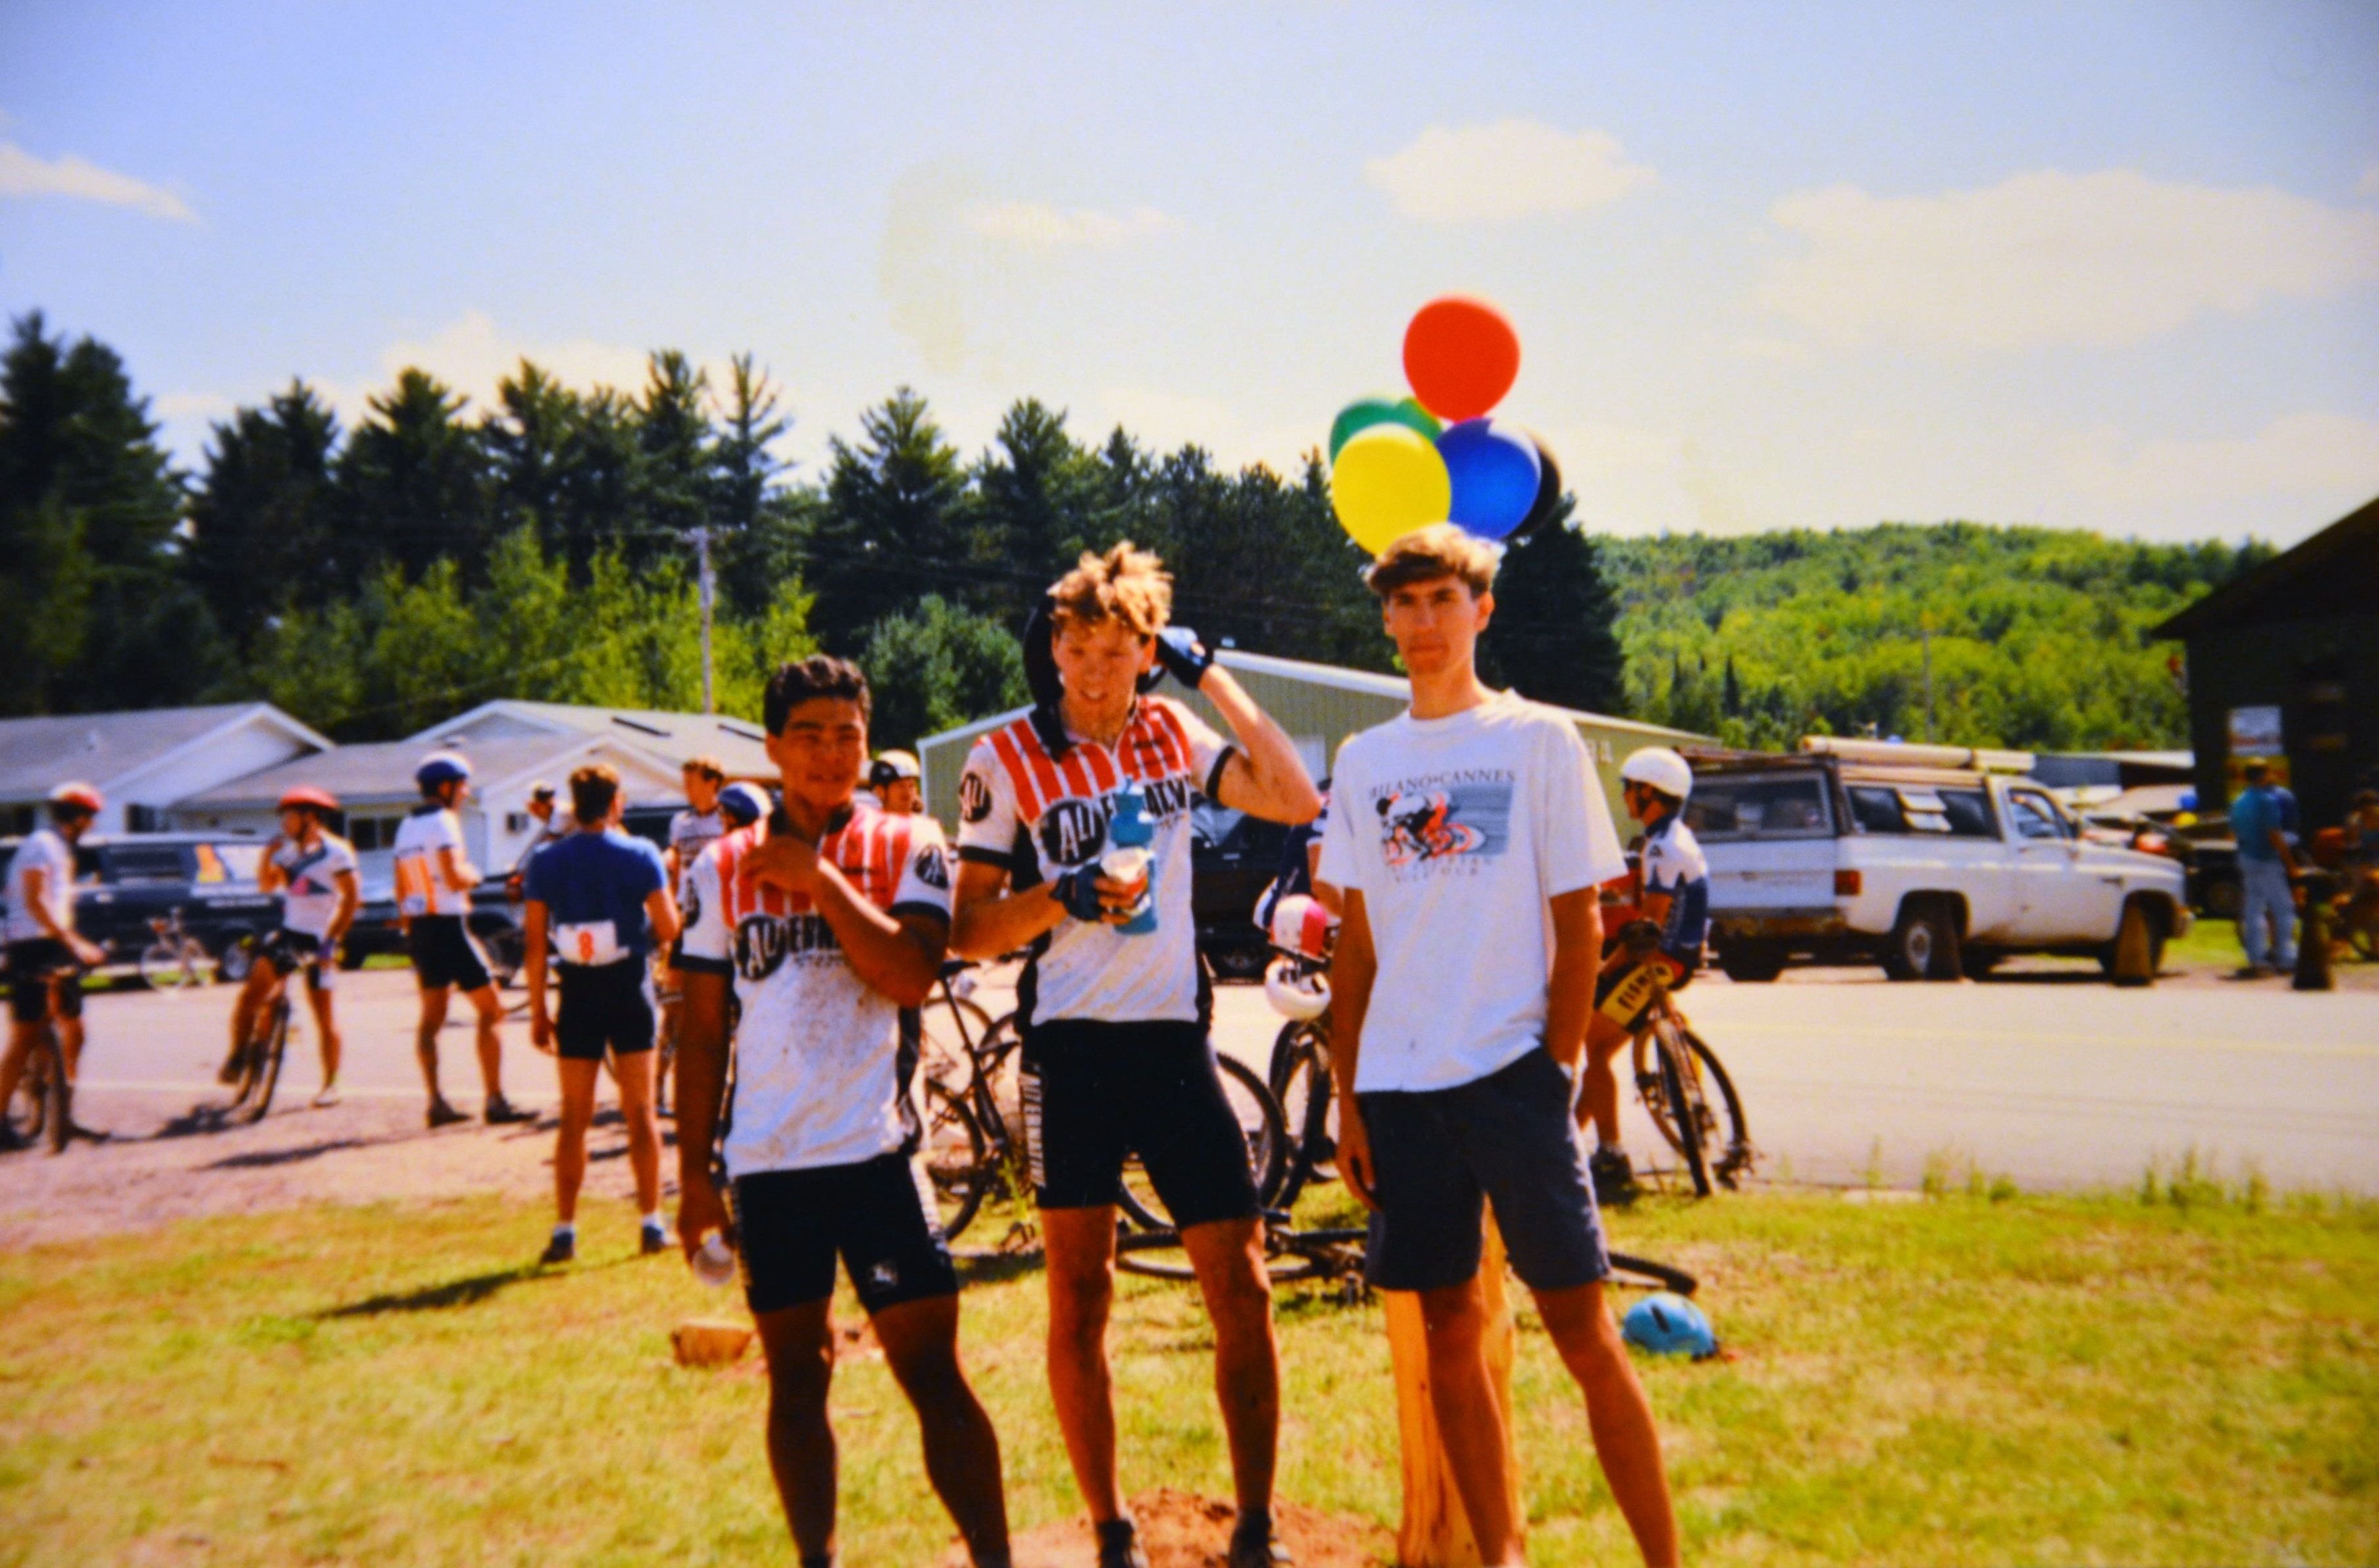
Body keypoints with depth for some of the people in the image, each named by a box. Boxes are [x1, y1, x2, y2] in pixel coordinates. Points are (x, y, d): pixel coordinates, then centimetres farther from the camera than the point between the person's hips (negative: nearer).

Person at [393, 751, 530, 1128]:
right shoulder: (443, 821, -12)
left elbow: (402, 891, 17)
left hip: (418, 927, 9)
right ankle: (496, 1101, -4)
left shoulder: (406, 827, 14)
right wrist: (474, 875, -2)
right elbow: (455, 878, -23)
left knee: (431, 1018, 12)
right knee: (490, 1011, -2)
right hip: (447, 926, -9)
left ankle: (436, 1102, 11)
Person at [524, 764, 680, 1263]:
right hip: (629, 993, -1)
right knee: (640, 1112, 7)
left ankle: (565, 1231, 8)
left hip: (577, 996, 1)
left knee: (575, 1117, 8)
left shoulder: (545, 864, -1)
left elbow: (536, 945, 0)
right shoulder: (640, 855, -6)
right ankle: (652, 1224, 10)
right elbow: (669, 929, -8)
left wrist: (538, 1011, 6)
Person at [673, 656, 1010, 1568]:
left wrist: (821, 879, -14)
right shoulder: (723, 868, 9)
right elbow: (702, 1031, 10)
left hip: (877, 1151, -2)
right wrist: (694, 1172, 7)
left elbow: (912, 977, -13)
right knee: (795, 1381, 10)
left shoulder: (908, 848, 3)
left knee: (934, 1374, -4)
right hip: (767, 1162, 3)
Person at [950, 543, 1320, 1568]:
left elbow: (1296, 800, -7)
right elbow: (970, 931, -1)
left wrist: (1209, 675, -4)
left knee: (1243, 1292, 0)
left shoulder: (1172, 737, 7)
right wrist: (1062, 895, -20)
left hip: (1175, 1039, 2)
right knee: (1079, 1301, 4)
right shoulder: (1006, 759, -1)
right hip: (1069, 1047, -2)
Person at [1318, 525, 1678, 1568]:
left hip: (1510, 1074, -4)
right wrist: (1347, 1097, 8)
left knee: (1583, 1332, -4)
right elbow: (1356, 942, 12)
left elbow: (1579, 921, 0)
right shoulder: (1365, 760, 11)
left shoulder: (1539, 740, 1)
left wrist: (1556, 1067, -6)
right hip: (1399, 1087, 4)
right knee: (1449, 1333, 9)